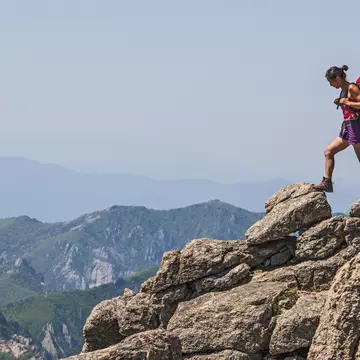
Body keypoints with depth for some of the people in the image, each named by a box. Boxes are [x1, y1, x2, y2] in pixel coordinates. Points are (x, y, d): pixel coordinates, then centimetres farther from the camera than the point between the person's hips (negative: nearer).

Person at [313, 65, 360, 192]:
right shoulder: (344, 90, 16)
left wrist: (346, 102, -15)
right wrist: (340, 103, 8)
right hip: (347, 126, 10)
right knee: (329, 151, 9)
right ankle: (327, 183, 9)